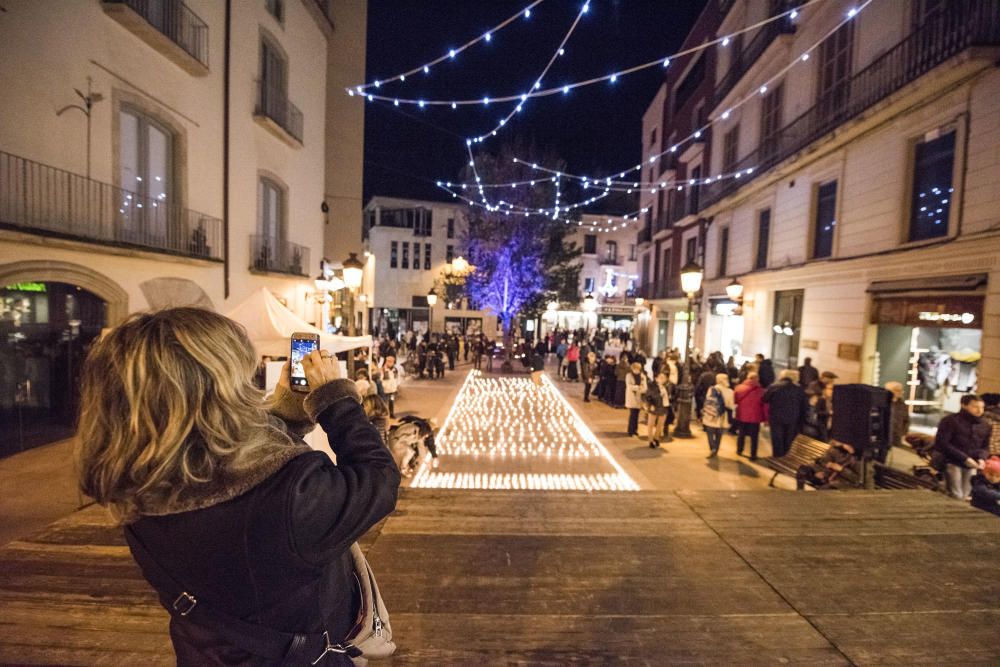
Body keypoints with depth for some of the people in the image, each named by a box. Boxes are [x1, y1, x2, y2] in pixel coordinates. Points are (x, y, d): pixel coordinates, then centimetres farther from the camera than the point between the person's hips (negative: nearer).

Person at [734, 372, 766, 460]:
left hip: (742, 415, 3)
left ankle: (739, 451, 30)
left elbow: (734, 401, 4)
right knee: (754, 437, 7)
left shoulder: (739, 388, -5)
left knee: (741, 434, 19)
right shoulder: (760, 391, -12)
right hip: (755, 417, -3)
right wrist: (765, 418, 0)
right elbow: (765, 406, -7)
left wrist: (736, 413, 18)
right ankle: (753, 455, 10)